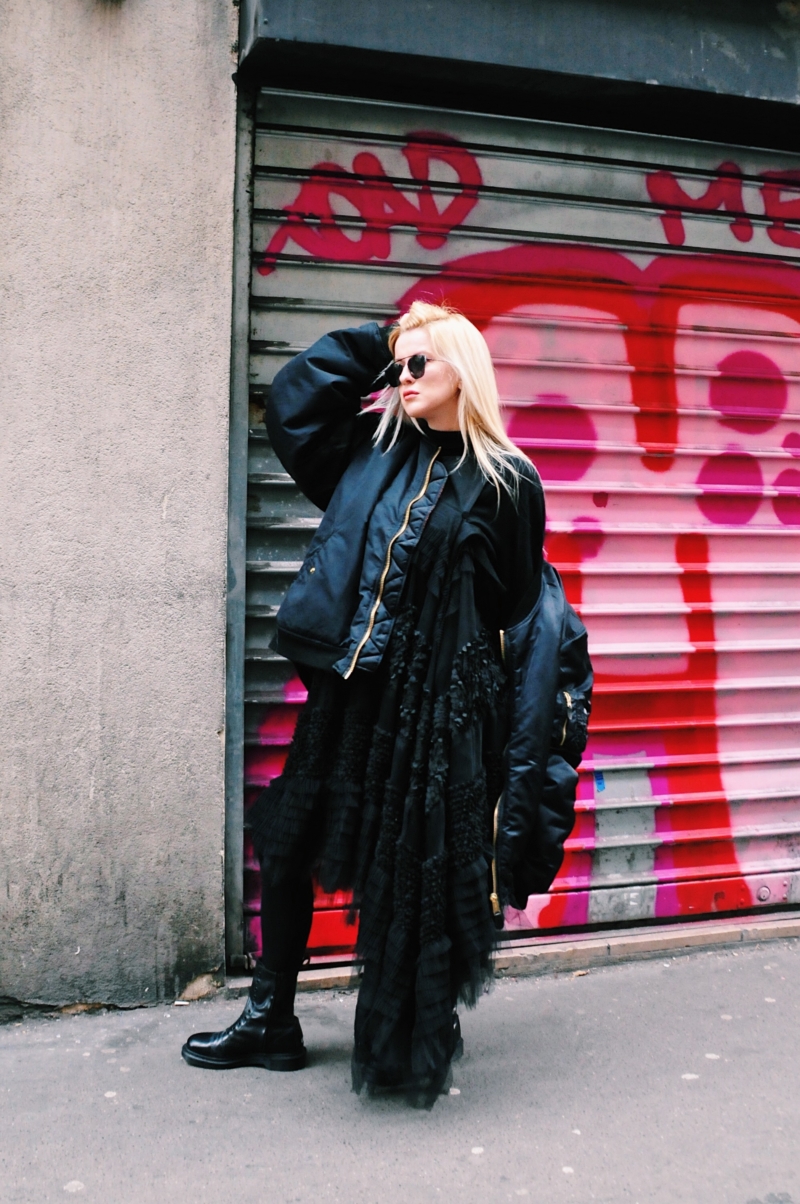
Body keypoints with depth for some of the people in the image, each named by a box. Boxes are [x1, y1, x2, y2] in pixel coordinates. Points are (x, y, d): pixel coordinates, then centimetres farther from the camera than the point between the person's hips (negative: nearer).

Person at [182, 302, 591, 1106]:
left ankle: (410, 1041, 25)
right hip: (344, 691, 6)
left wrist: (520, 747, -3)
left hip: (435, 704, -5)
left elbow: (524, 612, 0)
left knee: (412, 873, 3)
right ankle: (270, 1021, 29)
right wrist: (375, 345, 8)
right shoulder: (372, 451, 10)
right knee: (286, 844, 11)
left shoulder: (504, 484, -3)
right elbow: (290, 399, 14)